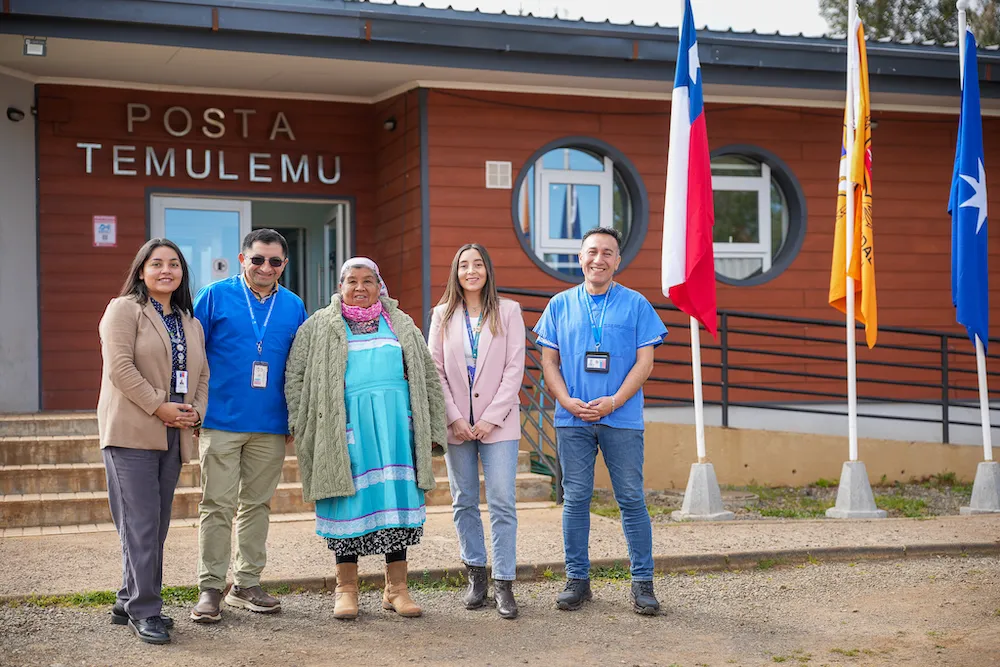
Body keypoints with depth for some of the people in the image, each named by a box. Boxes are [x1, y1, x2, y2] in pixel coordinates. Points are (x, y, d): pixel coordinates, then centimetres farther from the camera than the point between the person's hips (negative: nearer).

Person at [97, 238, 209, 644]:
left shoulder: (190, 322, 19)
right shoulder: (124, 310, -1)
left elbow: (201, 373, 18)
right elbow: (120, 367, -12)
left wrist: (195, 409, -2)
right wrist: (159, 407, -16)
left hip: (173, 435, 7)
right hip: (132, 431, -7)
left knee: (158, 523, 8)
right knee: (141, 522, -9)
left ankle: (129, 603, 19)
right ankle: (144, 611, -4)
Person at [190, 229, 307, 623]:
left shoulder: (294, 307, 9)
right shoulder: (215, 296, 0)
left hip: (271, 427, 4)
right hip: (221, 422, -3)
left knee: (257, 504, 10)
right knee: (218, 505, -3)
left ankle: (246, 584, 20)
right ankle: (210, 588, 3)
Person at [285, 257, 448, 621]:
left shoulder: (401, 325, 15)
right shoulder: (319, 326, 8)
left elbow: (428, 377, 15)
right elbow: (295, 377, 6)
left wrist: (433, 429, 9)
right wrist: (302, 428, -4)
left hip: (394, 423, 2)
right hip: (345, 425, -2)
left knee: (397, 499, 1)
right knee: (349, 499, 0)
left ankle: (396, 587, 9)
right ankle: (346, 588, 11)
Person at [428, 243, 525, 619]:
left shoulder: (508, 312, 3)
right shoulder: (443, 315, 8)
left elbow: (514, 368, -2)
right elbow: (435, 370, 4)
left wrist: (490, 418, -9)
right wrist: (455, 418, -6)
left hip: (498, 422, -2)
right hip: (457, 423, 2)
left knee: (502, 502, -7)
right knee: (464, 502, 7)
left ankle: (503, 583, -4)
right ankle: (475, 575, 18)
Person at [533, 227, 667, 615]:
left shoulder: (636, 305, 4)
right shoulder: (560, 305, 10)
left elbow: (644, 362, 1)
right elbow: (549, 361, 9)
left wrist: (614, 401, -12)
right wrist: (568, 401, -8)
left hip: (622, 419, -1)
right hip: (572, 419, 2)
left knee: (631, 499, -1)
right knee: (575, 498, 4)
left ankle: (642, 583, 6)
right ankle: (577, 580, 13)